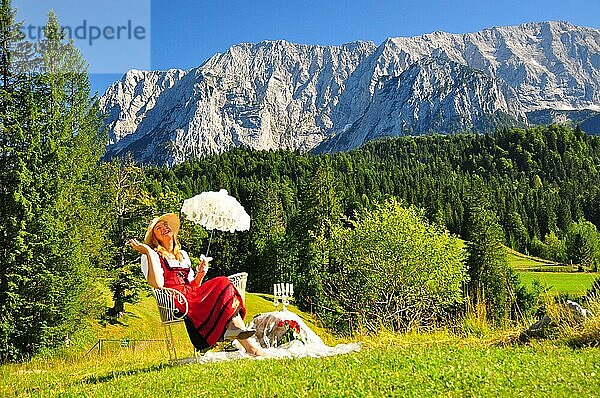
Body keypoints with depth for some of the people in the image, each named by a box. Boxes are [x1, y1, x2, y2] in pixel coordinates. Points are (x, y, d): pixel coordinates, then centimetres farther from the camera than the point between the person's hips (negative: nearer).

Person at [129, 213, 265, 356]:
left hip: (192, 296, 6)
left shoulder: (183, 254, 29)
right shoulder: (152, 255, 8)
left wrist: (200, 274, 6)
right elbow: (157, 284, -12)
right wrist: (148, 252, -12)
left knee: (221, 283, -23)